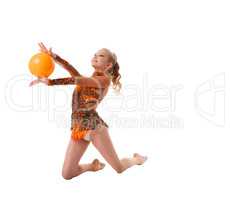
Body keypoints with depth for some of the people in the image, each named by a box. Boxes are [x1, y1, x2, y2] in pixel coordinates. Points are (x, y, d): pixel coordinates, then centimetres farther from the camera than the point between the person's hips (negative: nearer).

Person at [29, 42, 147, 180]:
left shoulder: (105, 79, -2)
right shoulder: (88, 79, 20)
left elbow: (79, 80, -16)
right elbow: (72, 69, 3)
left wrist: (51, 82, -25)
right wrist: (53, 56, -11)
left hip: (94, 126, -6)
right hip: (78, 127, 7)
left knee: (120, 168, 5)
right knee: (67, 174, 1)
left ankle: (137, 158, 40)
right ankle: (94, 165, 29)